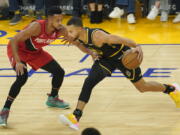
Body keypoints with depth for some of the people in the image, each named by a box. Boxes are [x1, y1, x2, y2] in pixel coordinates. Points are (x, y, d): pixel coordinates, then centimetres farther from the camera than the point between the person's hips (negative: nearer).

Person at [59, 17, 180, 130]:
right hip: (106, 58, 6)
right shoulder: (77, 39, -15)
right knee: (89, 82, -14)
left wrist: (137, 47, -50)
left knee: (142, 87, 9)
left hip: (122, 55, -6)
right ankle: (76, 117, -16)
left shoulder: (96, 36, -39)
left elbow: (119, 39, -40)